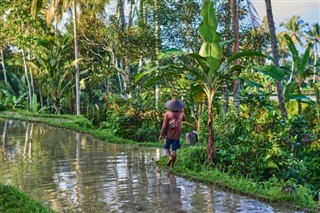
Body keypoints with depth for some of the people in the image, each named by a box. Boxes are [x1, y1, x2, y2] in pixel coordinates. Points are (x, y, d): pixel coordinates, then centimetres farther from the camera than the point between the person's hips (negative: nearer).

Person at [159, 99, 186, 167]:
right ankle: (172, 165, 9)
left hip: (169, 135, -2)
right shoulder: (181, 114, -4)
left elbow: (164, 125, -10)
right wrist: (182, 111, 31)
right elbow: (184, 119, 21)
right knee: (174, 150, 8)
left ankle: (170, 157, -11)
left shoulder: (168, 113, -11)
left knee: (166, 148, 15)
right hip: (177, 136, 2)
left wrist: (161, 135, -3)